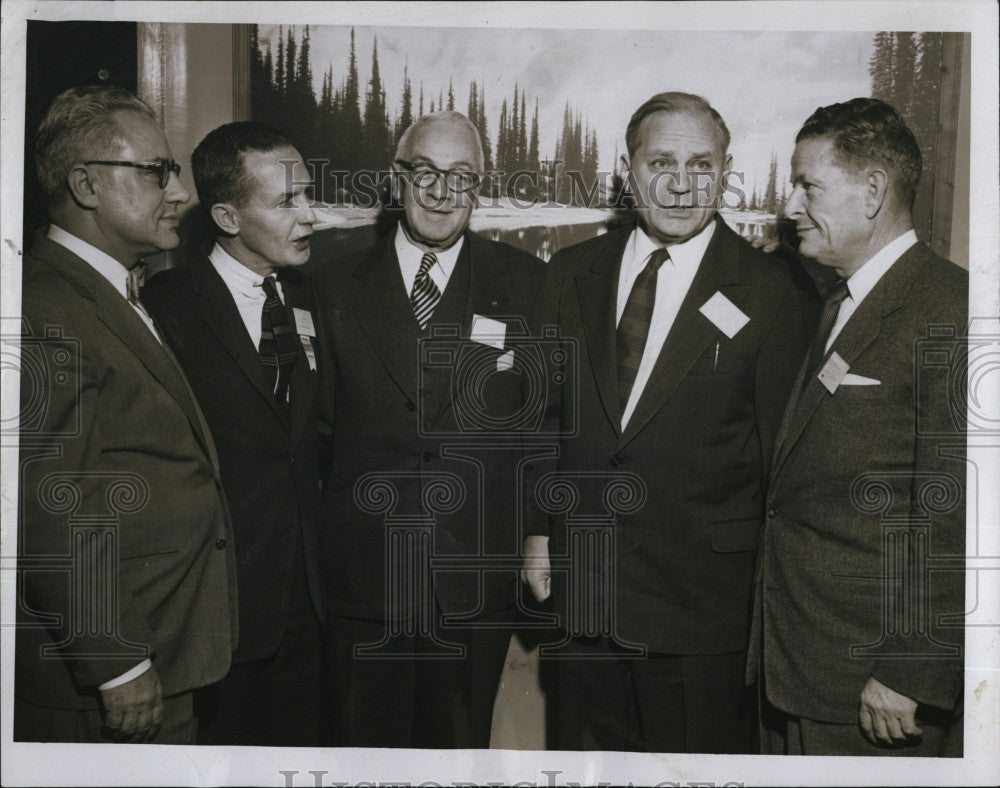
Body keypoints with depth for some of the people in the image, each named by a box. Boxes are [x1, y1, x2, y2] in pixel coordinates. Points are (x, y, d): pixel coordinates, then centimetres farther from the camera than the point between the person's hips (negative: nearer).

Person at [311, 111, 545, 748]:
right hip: (365, 572, 1)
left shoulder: (526, 283, 2)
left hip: (477, 578, 0)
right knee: (370, 742, 14)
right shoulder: (337, 286, 5)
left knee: (461, 740, 13)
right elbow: (322, 421, 6)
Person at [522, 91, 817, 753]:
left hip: (705, 599, -3)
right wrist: (539, 530, 7)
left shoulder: (773, 295, -8)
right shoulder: (573, 274, 5)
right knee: (586, 749, 18)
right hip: (581, 591, 4)